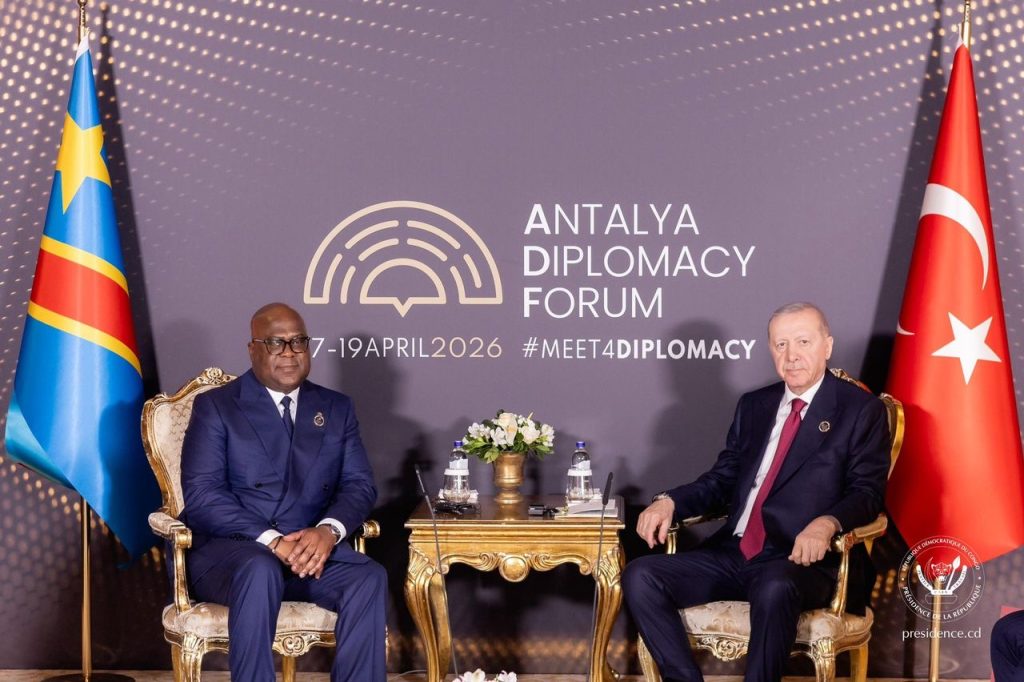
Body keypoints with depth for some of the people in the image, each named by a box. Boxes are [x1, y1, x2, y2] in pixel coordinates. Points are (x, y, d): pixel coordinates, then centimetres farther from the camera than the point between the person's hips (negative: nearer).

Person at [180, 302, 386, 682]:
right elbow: (201, 494, -8)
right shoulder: (215, 406, 3)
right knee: (260, 570, -38)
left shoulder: (336, 409, 15)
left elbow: (360, 483, 7)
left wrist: (329, 529, -16)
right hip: (228, 550, -3)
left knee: (369, 578, -27)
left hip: (310, 548, 3)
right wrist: (270, 541, -21)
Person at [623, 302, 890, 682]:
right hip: (733, 554, 6)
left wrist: (827, 522, -27)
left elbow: (868, 492, -5)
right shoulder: (754, 406, 20)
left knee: (774, 588, -40)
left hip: (802, 559, -6)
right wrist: (669, 502, 0)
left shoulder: (861, 411, 4)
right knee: (640, 576, -15)